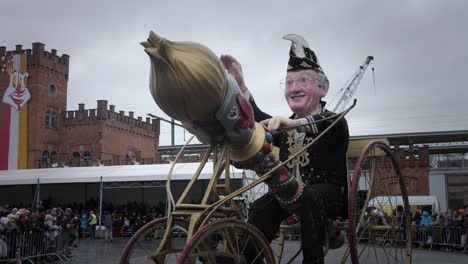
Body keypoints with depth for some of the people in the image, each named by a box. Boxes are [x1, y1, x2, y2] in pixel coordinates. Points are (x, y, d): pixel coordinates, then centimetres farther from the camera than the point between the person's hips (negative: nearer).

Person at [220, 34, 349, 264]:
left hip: (328, 194, -5)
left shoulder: (334, 122, -7)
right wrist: (239, 84, -20)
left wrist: (293, 122, -53)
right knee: (260, 208, -22)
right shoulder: (285, 126, 11)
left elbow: (322, 126, -32)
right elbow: (257, 121, -6)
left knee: (308, 197, -36)